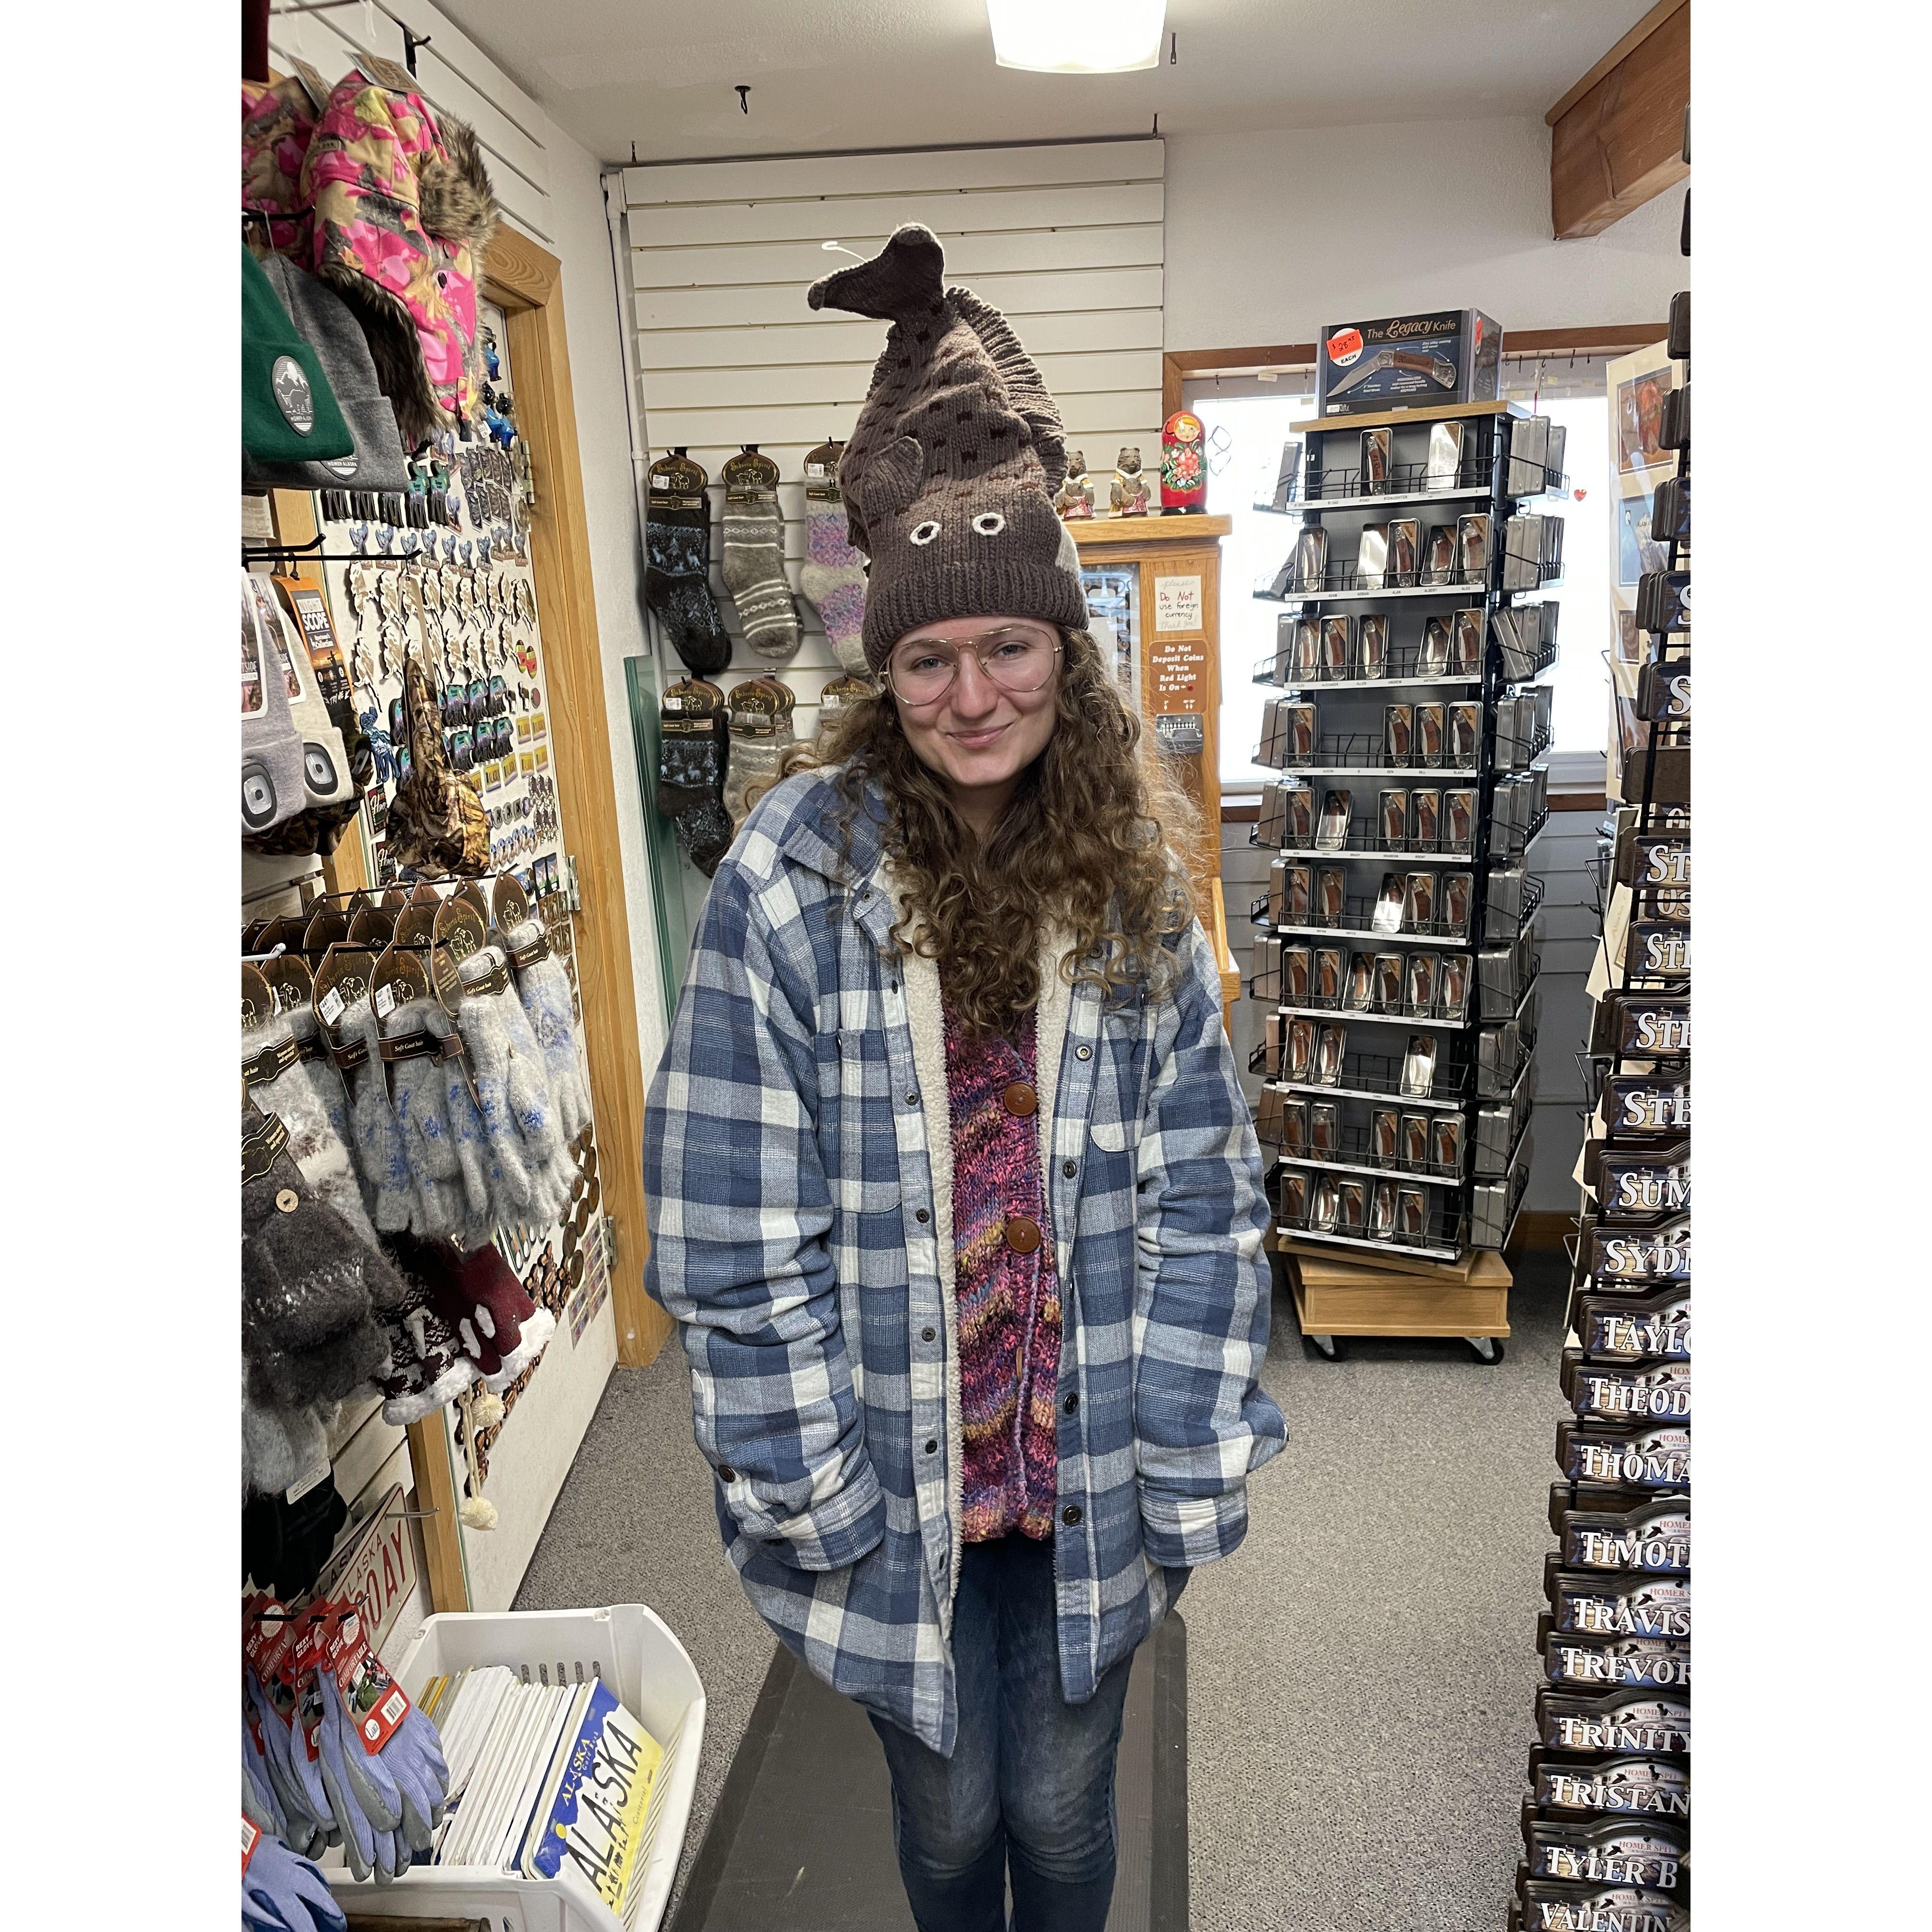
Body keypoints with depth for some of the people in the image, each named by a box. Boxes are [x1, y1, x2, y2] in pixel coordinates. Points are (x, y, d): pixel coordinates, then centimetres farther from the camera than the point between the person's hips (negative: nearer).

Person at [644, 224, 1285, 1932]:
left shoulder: (1134, 875, -7)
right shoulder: (791, 877, -16)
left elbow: (1204, 1201, -4)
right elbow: (733, 1225, -13)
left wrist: (1194, 1472, -5)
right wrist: (811, 1490, -10)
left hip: (1090, 1470, 2)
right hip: (895, 1476, -1)